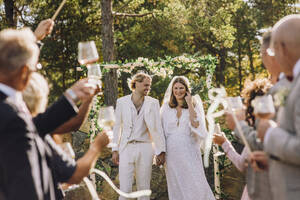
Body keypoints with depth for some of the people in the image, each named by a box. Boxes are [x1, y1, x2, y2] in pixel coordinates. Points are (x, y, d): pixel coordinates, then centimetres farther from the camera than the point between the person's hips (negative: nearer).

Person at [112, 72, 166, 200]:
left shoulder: (153, 103, 3)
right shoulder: (122, 102, 4)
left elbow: (157, 128, -1)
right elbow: (117, 127, 8)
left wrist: (161, 151, -7)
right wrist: (115, 150, 5)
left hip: (145, 149, 0)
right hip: (126, 149, 0)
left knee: (144, 188, 6)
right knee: (125, 189, -4)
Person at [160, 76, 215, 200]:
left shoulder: (195, 106, 5)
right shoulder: (166, 108, 10)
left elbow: (196, 126, -12)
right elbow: (162, 132, 12)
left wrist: (189, 104, -11)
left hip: (189, 151, -2)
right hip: (172, 152, 2)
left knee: (195, 185, -8)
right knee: (176, 188, 5)